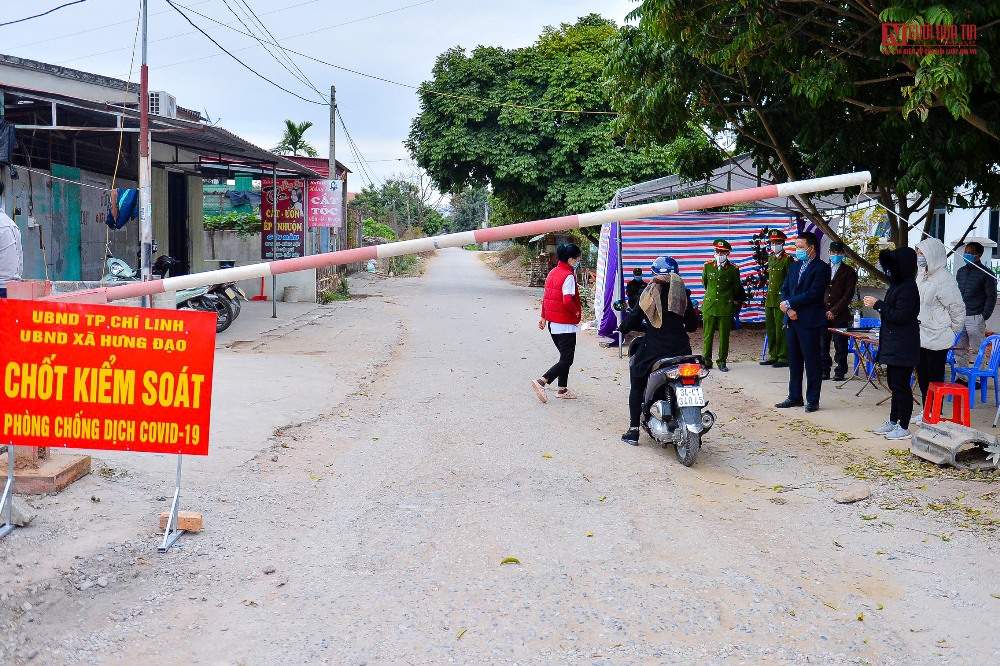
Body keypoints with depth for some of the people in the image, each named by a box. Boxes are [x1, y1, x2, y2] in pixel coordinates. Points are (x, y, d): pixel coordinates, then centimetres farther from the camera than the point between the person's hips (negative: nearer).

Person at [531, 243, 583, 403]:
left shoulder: (553, 273, 10)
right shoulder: (568, 276, -17)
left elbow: (545, 297, 15)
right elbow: (567, 301, -25)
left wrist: (543, 317, 21)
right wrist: (577, 312, -8)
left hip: (552, 322, 9)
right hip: (565, 323, -9)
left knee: (565, 356, 18)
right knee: (567, 360, -5)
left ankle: (562, 389, 21)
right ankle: (541, 382, -17)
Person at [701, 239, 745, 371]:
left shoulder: (733, 270, -1)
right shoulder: (708, 266, 4)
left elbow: (736, 289, 13)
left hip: (726, 307, -1)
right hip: (709, 306, 1)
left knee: (724, 337, 3)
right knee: (708, 336, 2)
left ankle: (722, 362, 12)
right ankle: (706, 361, 12)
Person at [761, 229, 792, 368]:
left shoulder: (787, 259, -8)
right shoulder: (770, 259, 15)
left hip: (781, 299, -8)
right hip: (770, 299, 8)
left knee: (781, 328, -6)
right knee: (770, 328, 12)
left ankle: (784, 357, 0)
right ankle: (773, 355, 20)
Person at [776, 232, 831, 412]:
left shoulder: (821, 268, -9)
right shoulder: (795, 266, 15)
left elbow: (813, 294, -18)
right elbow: (785, 289, 12)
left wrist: (789, 304, -13)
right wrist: (789, 309, -6)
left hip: (810, 322, -7)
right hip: (793, 320, 7)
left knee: (812, 361, -1)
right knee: (794, 360, 12)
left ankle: (812, 400, 5)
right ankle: (794, 397, 21)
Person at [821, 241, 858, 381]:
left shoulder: (849, 272, 4)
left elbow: (848, 295, -3)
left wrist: (834, 311, -10)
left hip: (840, 316, -3)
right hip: (822, 314, 3)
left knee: (840, 345, -2)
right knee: (823, 344, 4)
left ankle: (840, 372, 4)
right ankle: (825, 370, 12)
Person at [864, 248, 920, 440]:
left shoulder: (908, 288, -18)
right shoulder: (897, 285, 13)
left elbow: (900, 316, -22)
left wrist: (878, 305, -16)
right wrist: (878, 305, 9)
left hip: (902, 348, -10)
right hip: (893, 346, 10)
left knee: (901, 386, -4)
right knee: (895, 384, 17)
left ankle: (903, 428, 3)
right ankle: (893, 422, 27)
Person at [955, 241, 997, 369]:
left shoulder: (986, 274, -4)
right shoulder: (961, 272, 14)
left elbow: (991, 297, -5)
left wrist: (984, 317, -11)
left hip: (975, 318, -6)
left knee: (976, 351, -2)